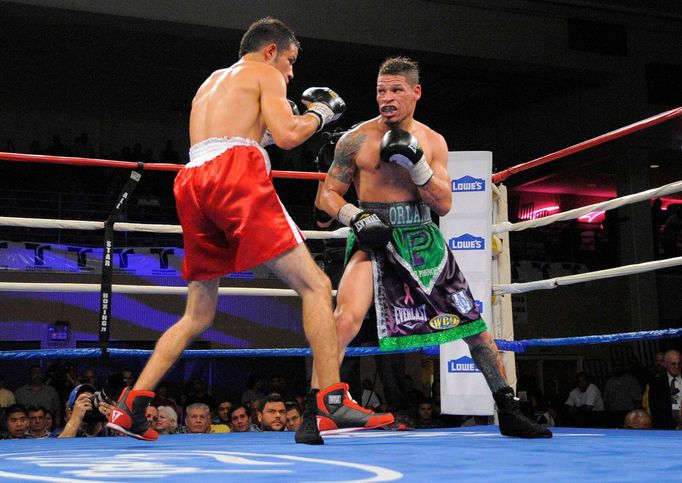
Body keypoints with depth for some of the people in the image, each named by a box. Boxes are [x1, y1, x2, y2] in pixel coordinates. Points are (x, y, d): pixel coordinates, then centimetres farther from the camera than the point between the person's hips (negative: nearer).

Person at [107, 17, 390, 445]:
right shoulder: (265, 74, 13)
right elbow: (287, 136, -1)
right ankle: (331, 404, -20)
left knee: (198, 316, 16)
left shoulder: (210, 83, 35)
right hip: (237, 176, -7)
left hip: (192, 183, 8)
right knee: (315, 285, -8)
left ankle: (132, 406, 8)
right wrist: (321, 113, 16)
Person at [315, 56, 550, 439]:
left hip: (423, 238, 4)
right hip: (375, 237, -3)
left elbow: (444, 204, 0)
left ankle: (509, 410, 19)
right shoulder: (357, 140, -3)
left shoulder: (433, 142, 6)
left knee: (473, 321, 4)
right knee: (346, 319, -27)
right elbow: (328, 195, 0)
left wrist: (417, 163, -14)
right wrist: (357, 217, -19)